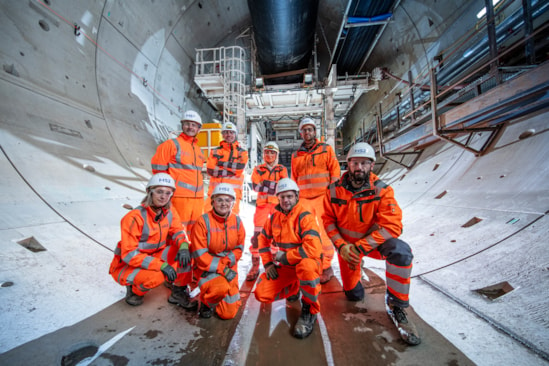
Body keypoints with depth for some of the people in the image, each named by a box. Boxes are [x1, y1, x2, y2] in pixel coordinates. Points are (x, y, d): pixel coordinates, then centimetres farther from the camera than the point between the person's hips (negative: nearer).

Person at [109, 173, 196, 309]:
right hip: (126, 265, -5)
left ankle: (178, 292, -1)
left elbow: (178, 231, -3)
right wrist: (162, 265, -32)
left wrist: (183, 247, -28)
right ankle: (135, 290, 2)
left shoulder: (169, 212, -6)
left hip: (154, 257, 6)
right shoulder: (135, 217, -24)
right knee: (156, 276, -34)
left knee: (184, 251, -17)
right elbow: (129, 254, -24)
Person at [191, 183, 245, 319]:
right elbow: (200, 254, -16)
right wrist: (222, 269, -22)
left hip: (229, 268, 4)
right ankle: (206, 303, 1)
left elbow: (239, 248, 1)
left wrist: (226, 262, -17)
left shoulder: (237, 221, -3)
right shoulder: (203, 221, -16)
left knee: (228, 314, 6)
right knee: (222, 288, -35)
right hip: (207, 269, -4)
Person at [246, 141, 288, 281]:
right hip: (262, 204, 0)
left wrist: (265, 184, -14)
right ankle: (255, 266, 5)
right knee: (257, 234, -5)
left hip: (277, 204, 0)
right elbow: (255, 186, -7)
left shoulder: (282, 169, 9)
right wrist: (275, 186, -13)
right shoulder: (258, 169, 9)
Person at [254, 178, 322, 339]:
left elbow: (313, 249, -32)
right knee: (261, 294, -7)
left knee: (306, 266, -40)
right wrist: (268, 264, 2)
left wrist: (284, 257, -22)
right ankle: (293, 288, 22)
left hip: (307, 262, -5)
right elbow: (263, 240, 13)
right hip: (284, 267, 6)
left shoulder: (305, 217, -20)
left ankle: (310, 310, -13)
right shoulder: (274, 217, 0)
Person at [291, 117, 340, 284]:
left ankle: (326, 265, 12)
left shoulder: (326, 149, 9)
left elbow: (335, 171, 4)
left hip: (323, 197, -3)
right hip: (303, 199, 3)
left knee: (322, 232, -8)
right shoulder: (296, 155, 17)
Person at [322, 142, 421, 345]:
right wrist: (341, 246, -20)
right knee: (354, 295, 12)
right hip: (346, 243, 1)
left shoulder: (382, 190, -19)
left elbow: (392, 226, -25)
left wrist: (360, 247, -28)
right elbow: (328, 221, -7)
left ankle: (396, 305, -12)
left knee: (401, 251, -35)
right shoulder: (334, 190, -14)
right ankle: (353, 274, 48)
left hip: (374, 240, -1)